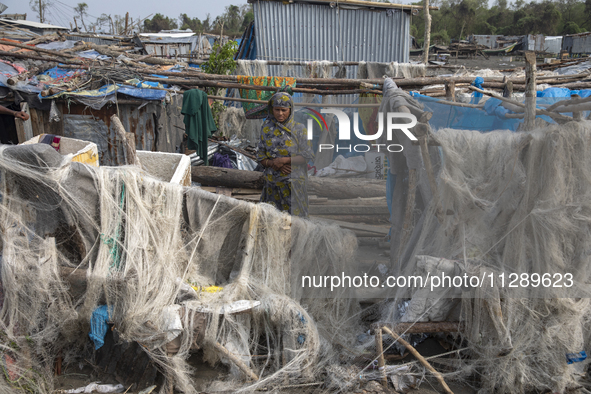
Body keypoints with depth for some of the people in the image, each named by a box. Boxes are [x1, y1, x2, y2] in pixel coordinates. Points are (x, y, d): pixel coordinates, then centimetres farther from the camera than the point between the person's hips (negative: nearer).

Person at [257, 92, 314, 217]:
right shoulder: (267, 129, 5)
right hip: (272, 182, 3)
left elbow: (308, 156, -7)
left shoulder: (299, 129, -3)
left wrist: (284, 160, -14)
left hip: (294, 183, -2)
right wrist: (273, 163, -13)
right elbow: (261, 157, 7)